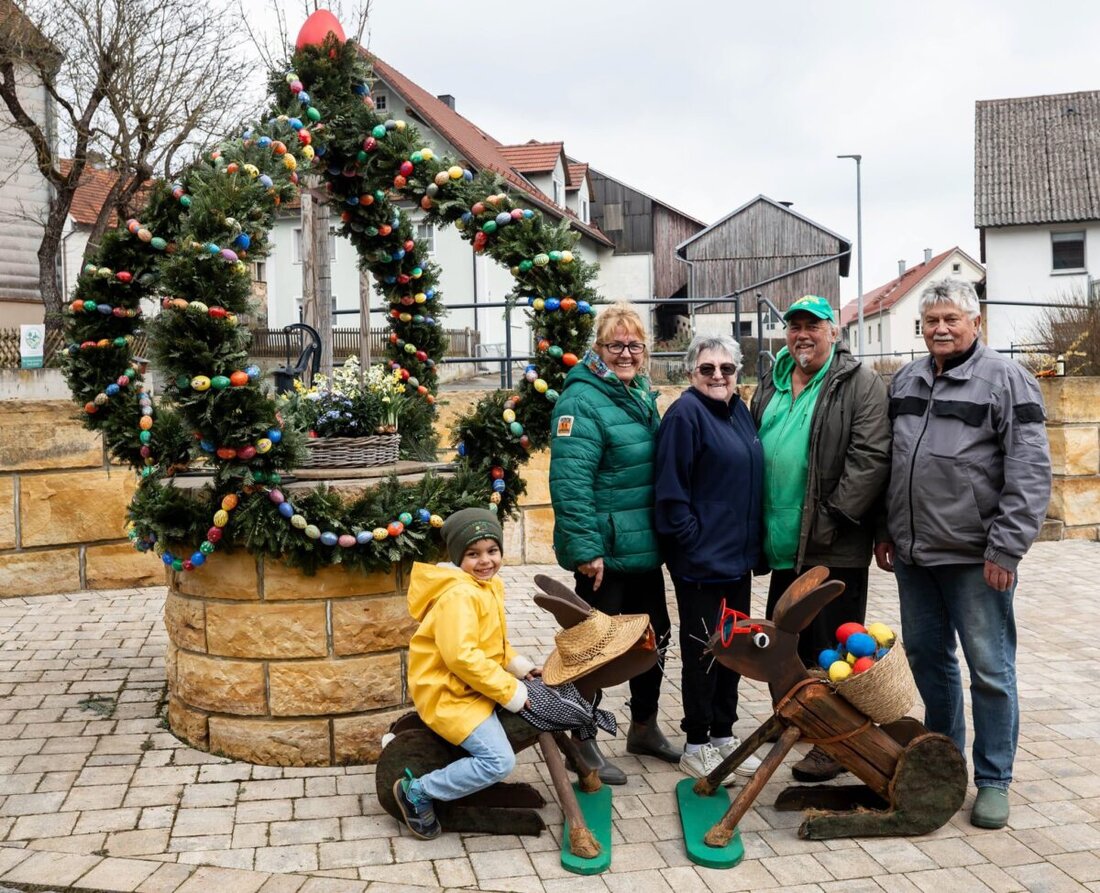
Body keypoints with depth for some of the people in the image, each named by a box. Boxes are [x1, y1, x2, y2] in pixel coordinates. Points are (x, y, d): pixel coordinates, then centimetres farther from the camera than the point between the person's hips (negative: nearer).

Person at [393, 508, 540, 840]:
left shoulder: (489, 586, 9)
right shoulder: (458, 595, -23)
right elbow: (461, 656, -30)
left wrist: (520, 667, 4)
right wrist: (511, 692, -24)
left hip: (475, 686, 10)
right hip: (449, 694, -10)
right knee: (499, 762, -19)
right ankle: (417, 792, -4)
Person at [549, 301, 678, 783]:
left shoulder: (641, 393, 11)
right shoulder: (582, 400, -16)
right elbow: (570, 481, -24)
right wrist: (585, 549, -26)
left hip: (644, 545, 9)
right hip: (605, 552, -9)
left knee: (653, 634, 18)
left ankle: (644, 728, 37)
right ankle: (584, 744, 19)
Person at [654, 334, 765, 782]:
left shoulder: (739, 411, 10)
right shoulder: (685, 414, -14)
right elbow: (671, 490, -18)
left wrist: (752, 542, 13)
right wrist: (691, 540, -18)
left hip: (737, 556, 8)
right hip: (702, 559, -8)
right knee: (702, 651, 3)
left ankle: (723, 733, 29)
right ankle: (696, 745, 16)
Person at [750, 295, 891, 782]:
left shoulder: (860, 381, -6)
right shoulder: (772, 382, 15)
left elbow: (870, 457, -14)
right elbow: (754, 446, 22)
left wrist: (833, 519, -18)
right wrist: (758, 520, 13)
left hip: (834, 547, -7)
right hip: (783, 542, 7)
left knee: (831, 649, 1)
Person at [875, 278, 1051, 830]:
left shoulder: (1006, 380, -7)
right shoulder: (906, 381, 11)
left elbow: (1029, 472, -12)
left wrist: (1006, 549, -16)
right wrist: (887, 531, 15)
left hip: (975, 557, -6)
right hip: (914, 552, 6)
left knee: (989, 669, 2)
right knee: (926, 655, 16)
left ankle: (993, 780, 16)